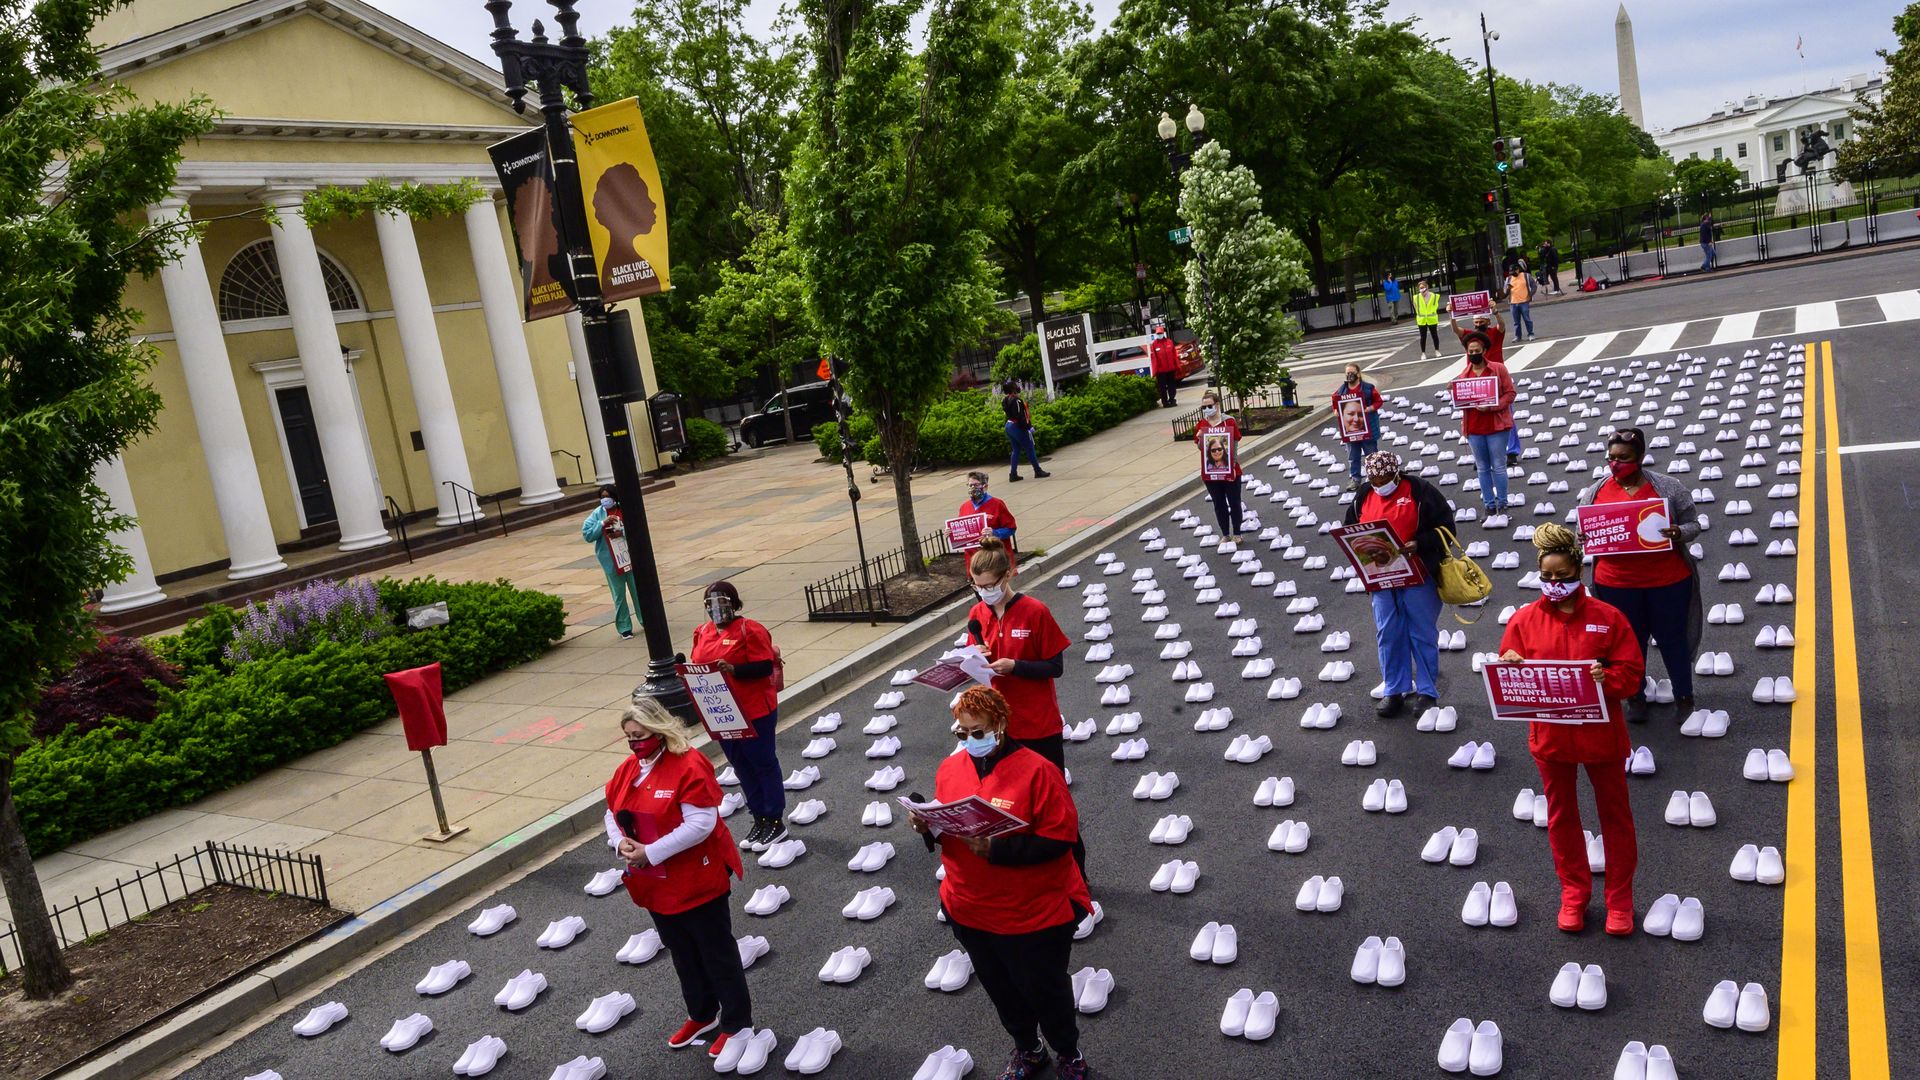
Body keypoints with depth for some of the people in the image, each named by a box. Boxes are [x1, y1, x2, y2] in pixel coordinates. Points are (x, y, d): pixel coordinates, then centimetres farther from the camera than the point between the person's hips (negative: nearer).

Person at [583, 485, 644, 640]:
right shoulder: (597, 514, -2)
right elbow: (586, 535, -8)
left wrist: (623, 532, -22)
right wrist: (603, 523, -20)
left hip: (631, 559, 0)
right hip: (612, 562, 0)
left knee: (638, 591, 9)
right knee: (619, 595, 7)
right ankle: (624, 629, 16)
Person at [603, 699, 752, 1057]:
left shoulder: (689, 766, -22)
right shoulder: (626, 770, 3)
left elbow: (700, 823, -27)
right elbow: (612, 815, 11)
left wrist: (651, 852, -26)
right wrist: (621, 843, -11)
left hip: (697, 883, -7)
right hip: (656, 886, 8)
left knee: (717, 954, 7)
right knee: (683, 954, 22)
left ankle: (736, 1022, 22)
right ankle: (702, 1015, 40)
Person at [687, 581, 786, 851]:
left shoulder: (750, 630, -13)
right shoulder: (702, 633, 8)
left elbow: (765, 666, -18)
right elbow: (697, 664, 14)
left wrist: (733, 669, -29)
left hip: (754, 712, -7)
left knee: (763, 763, 4)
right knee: (741, 766, 14)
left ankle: (775, 822, 15)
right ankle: (759, 819, 26)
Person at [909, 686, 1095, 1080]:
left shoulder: (1036, 771, -20)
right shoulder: (950, 769, -1)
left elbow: (1060, 839, -22)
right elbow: (945, 826, 10)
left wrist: (997, 848, -30)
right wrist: (928, 827, -13)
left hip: (1034, 915, -5)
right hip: (970, 912, 6)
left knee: (1045, 989, 15)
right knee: (1001, 990, 24)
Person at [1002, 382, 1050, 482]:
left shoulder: (1005, 400, 8)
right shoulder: (1016, 400, -20)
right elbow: (1019, 416, -24)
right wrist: (1028, 427, -19)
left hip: (1009, 426, 9)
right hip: (1017, 427, -9)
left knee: (1016, 450, 14)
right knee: (1030, 449, 2)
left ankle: (1013, 474, 11)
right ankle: (1038, 471, 9)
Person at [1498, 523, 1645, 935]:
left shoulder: (1607, 617, -8)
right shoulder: (1523, 621, -5)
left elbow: (1632, 672, -9)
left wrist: (1606, 678, -29)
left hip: (1601, 735, -1)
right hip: (1550, 735, 2)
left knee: (1615, 813, 12)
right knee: (1561, 815, 15)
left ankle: (1620, 897, 28)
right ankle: (1574, 891, 32)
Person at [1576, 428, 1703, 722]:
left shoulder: (1669, 488, -5)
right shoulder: (1595, 493, 0)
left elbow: (1693, 525, 0)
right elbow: (1585, 531, 10)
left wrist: (1679, 533, -22)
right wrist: (1585, 540, -13)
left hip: (1668, 581, -1)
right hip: (1617, 584, 1)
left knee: (1672, 638, 14)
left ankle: (1684, 695, 32)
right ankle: (1635, 697, 30)